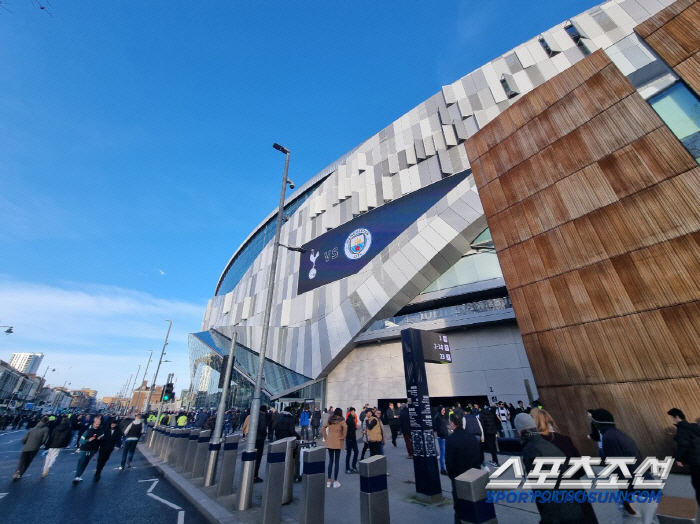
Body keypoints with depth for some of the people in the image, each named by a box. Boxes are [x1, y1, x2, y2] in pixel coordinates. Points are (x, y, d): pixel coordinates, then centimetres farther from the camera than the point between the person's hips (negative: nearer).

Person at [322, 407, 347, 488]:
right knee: (337, 461, 6)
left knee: (330, 460, 13)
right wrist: (343, 437, -13)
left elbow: (323, 428, 6)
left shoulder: (330, 420, 6)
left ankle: (329, 481, 17)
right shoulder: (341, 421, -7)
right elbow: (345, 427, -25)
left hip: (329, 442, 4)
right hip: (338, 442, -4)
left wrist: (325, 437, 8)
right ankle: (335, 481, 12)